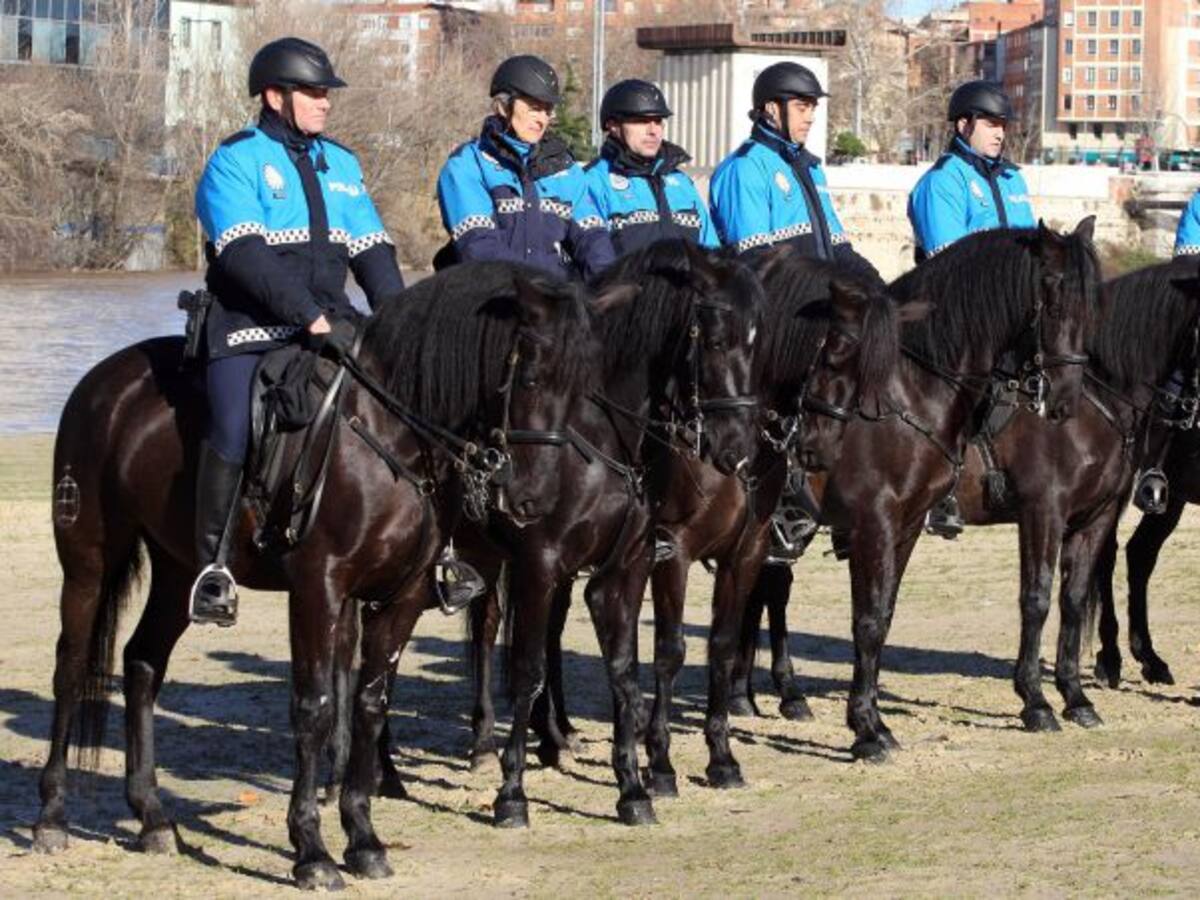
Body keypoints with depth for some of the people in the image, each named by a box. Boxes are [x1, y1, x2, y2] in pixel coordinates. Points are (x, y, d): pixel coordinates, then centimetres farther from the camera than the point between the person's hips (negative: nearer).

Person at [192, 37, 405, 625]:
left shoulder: (340, 164, 18)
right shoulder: (235, 162, -2)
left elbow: (373, 252, 15)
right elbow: (247, 256, -15)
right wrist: (315, 320, -23)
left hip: (332, 326, 6)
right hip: (250, 327, -6)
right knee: (234, 428, -28)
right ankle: (212, 564, -17)